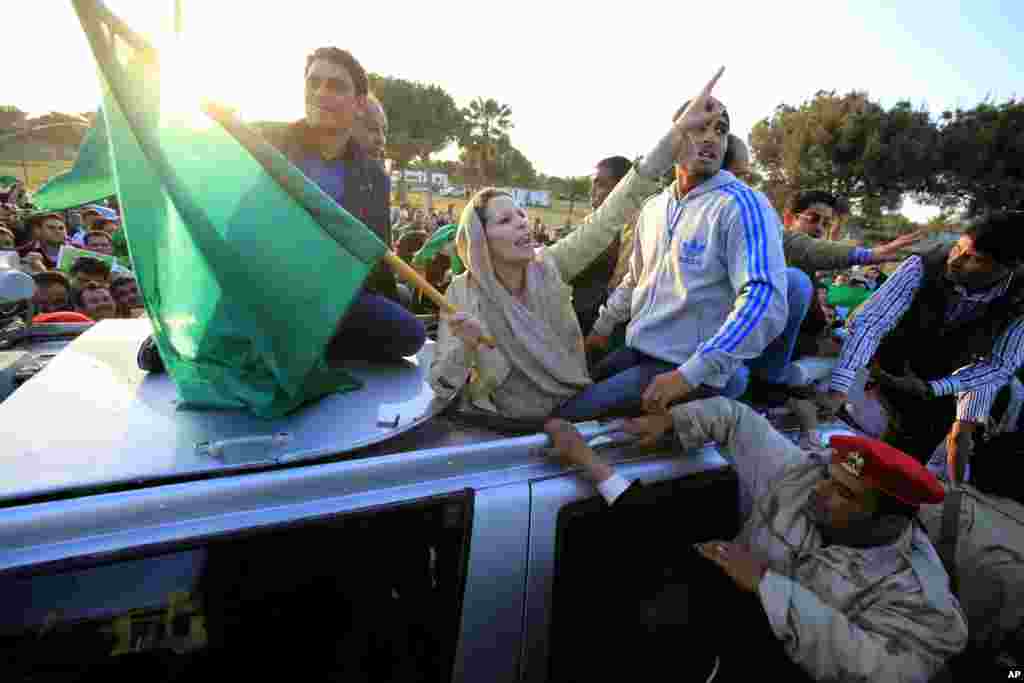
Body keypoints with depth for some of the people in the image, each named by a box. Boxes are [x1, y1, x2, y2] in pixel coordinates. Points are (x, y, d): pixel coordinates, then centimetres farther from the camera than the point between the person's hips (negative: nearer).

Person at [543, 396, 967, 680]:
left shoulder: (916, 588, -15)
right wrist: (668, 420, -7)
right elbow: (736, 420, 6)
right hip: (721, 610, 3)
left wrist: (765, 583, -31)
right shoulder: (798, 472, -4)